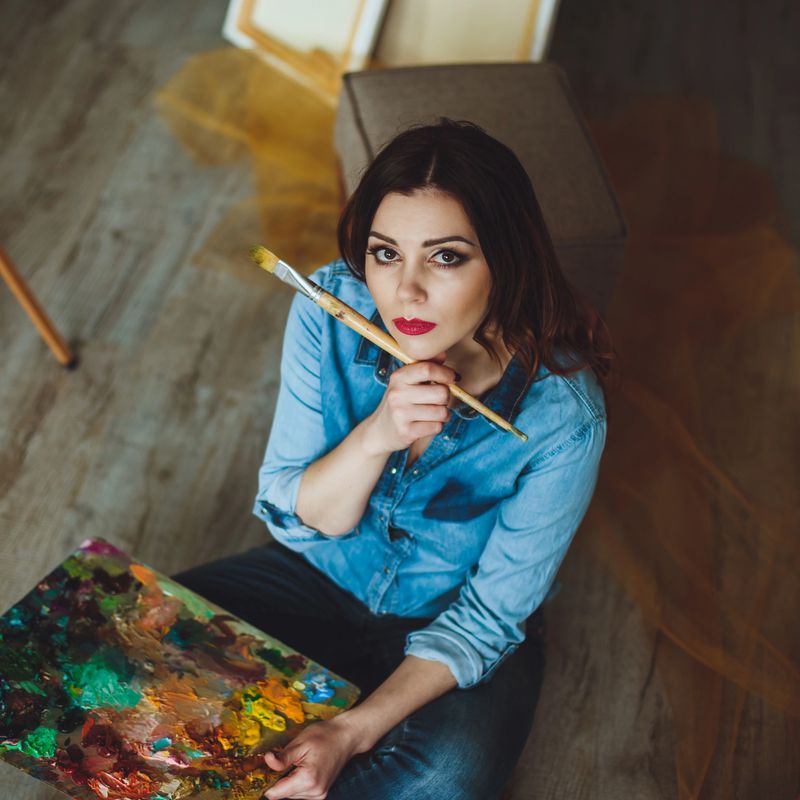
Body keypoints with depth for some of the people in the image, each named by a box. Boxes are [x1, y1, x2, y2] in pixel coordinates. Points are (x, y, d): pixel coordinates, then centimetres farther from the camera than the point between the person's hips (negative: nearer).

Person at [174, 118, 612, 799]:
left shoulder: (563, 415, -27)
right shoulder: (331, 309, -19)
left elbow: (491, 615, -17)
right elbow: (294, 520, -12)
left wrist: (355, 730, -29)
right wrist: (376, 436, -33)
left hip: (452, 625, -2)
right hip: (322, 575, 3)